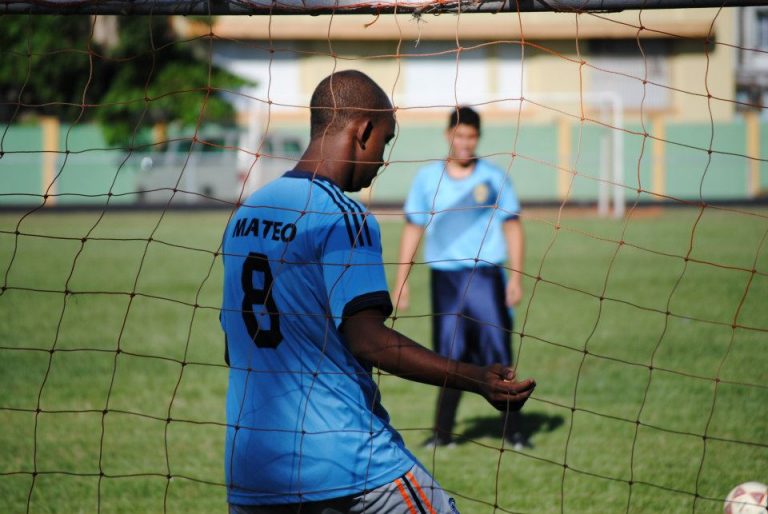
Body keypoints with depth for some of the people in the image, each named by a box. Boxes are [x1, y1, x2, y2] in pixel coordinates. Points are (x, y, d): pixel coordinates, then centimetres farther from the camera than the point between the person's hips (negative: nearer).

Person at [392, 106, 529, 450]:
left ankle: (512, 430, 2)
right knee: (451, 358, 2)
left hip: (486, 276, -1)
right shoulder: (427, 178, 7)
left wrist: (516, 278, -2)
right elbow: (413, 229, 11)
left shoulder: (494, 178, 5)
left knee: (498, 356, -4)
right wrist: (401, 282, 8)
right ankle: (443, 432, 8)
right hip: (445, 277, 1)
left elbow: (512, 227, 6)